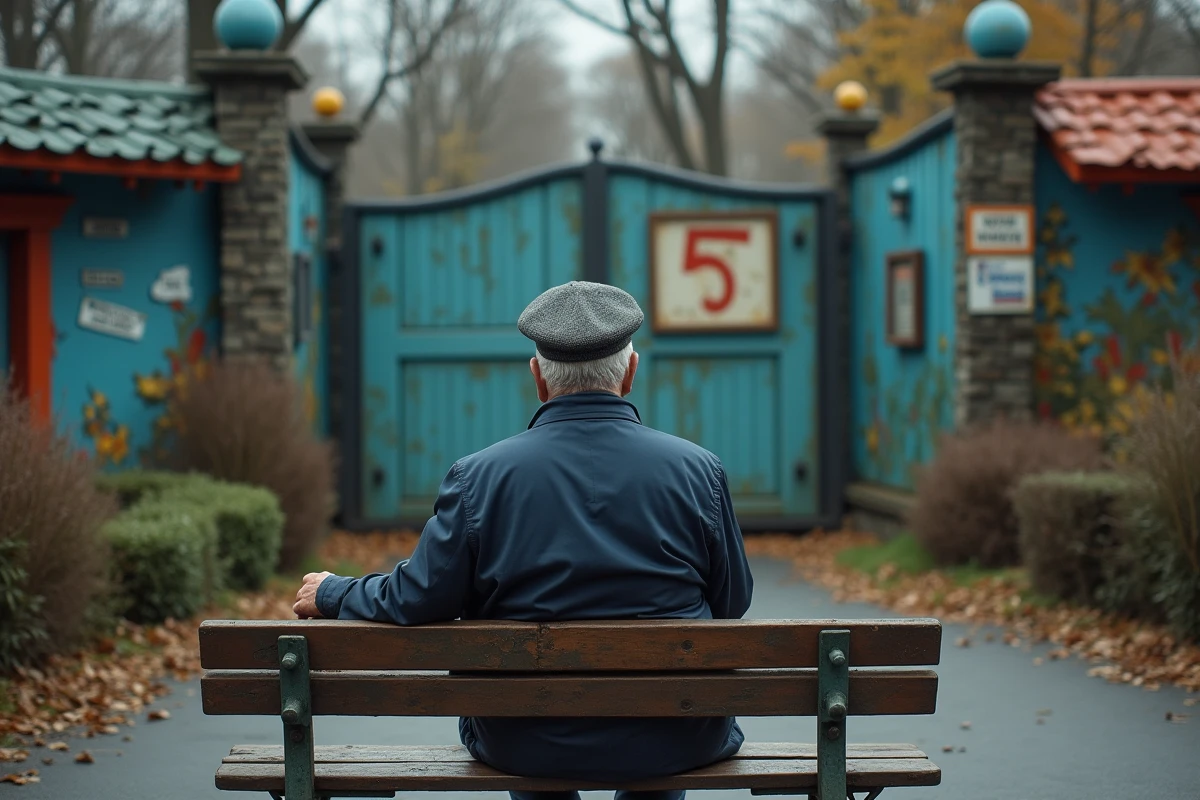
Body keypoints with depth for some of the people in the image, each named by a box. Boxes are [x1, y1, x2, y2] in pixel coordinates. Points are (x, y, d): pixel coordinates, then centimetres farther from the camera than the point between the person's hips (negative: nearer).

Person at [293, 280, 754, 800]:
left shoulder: (479, 477, -13)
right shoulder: (698, 471, -10)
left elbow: (414, 600, -9)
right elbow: (732, 602, 0)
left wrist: (330, 594, 11)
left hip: (530, 747, 0)